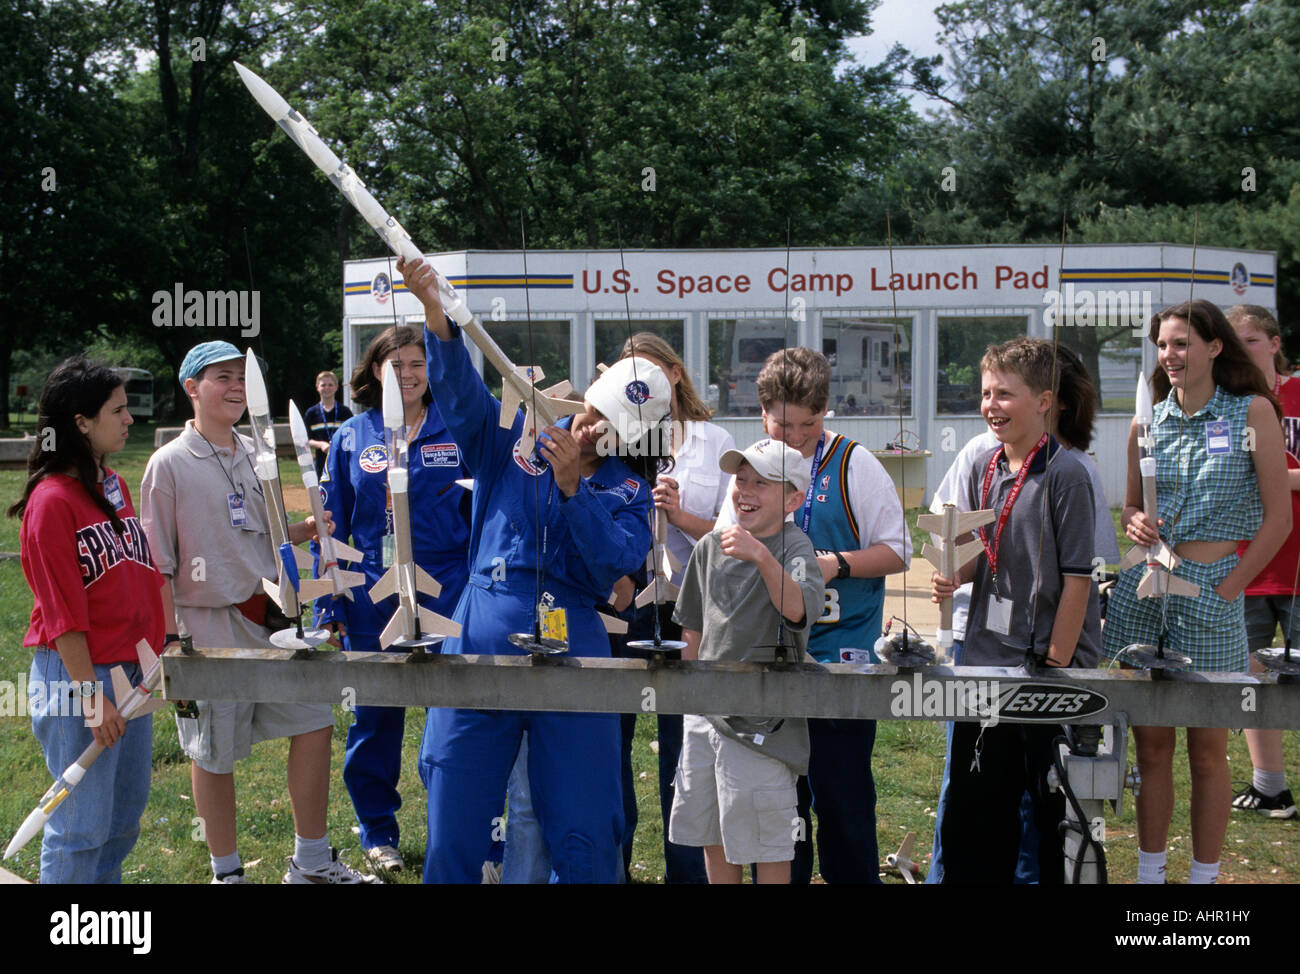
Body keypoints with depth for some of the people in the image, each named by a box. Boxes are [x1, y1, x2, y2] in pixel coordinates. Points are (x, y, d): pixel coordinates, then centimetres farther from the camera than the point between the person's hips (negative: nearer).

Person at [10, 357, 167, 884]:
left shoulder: (115, 485, 10)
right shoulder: (52, 500, -15)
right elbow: (61, 612, -17)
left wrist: (155, 655, 15)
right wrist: (91, 695, -17)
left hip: (131, 672, 8)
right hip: (77, 675, -8)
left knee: (126, 815, 15)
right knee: (82, 823, 1)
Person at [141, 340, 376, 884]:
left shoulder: (255, 455, 9)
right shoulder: (170, 465, -8)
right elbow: (159, 565, -8)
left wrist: (315, 527, 2)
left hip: (270, 616, 6)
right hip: (210, 627, -5)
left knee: (313, 723, 5)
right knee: (214, 754, 5)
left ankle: (311, 863, 19)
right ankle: (226, 872, 24)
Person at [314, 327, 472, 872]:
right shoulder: (351, 438, 5)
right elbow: (333, 526, 7)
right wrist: (329, 604, 2)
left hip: (446, 595, -1)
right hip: (372, 598, 1)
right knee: (375, 719, 10)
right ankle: (377, 831, 25)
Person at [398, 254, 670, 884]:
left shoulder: (628, 491, 6)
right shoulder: (513, 442, 7)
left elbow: (617, 563, -11)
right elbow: (460, 389, -8)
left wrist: (572, 486, -19)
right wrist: (436, 311, -24)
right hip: (480, 648, 0)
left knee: (585, 837, 3)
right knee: (455, 826, 5)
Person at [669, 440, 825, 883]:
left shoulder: (794, 548, -12)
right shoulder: (710, 547, 6)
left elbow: (797, 609, -32)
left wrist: (761, 556, -45)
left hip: (760, 721, -6)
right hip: (705, 714, 6)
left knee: (766, 846, 2)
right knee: (712, 838, 16)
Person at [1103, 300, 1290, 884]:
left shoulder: (1252, 412, -4)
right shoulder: (1149, 422, 8)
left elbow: (1279, 518, -5)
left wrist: (1225, 592, -8)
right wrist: (1136, 523, -5)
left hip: (1213, 592, -4)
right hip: (1143, 589, 4)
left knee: (1207, 752, 3)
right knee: (1150, 746, 9)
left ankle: (1204, 877, 15)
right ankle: (1149, 872, 20)